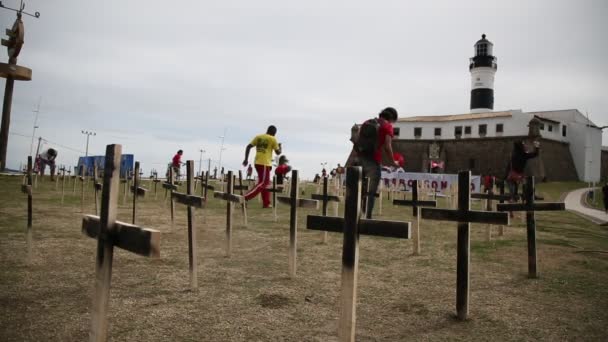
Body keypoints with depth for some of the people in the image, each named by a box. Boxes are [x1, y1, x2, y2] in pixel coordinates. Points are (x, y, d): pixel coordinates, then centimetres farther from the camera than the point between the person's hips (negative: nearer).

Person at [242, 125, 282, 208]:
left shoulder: (258, 137, 13)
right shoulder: (272, 139, -2)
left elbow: (248, 147, 7)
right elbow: (278, 152, 4)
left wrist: (246, 159, 9)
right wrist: (279, 147, 25)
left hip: (257, 163, 7)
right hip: (265, 163, -7)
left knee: (265, 182, 16)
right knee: (262, 183, -5)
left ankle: (266, 203, 17)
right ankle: (245, 197, -18)